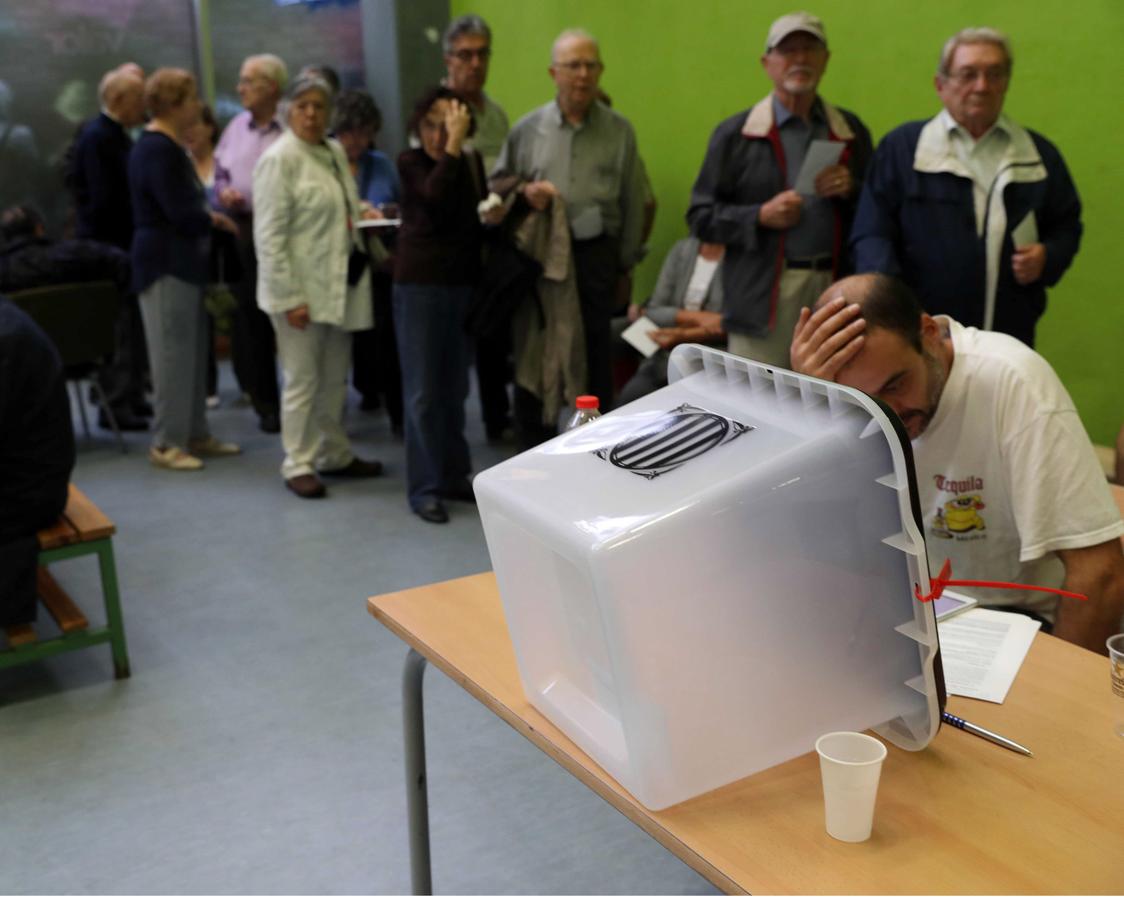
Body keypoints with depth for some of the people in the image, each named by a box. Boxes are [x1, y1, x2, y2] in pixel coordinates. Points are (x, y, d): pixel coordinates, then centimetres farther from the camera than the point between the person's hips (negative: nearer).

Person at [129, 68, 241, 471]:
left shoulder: (167, 146, 16)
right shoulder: (157, 149, -16)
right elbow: (179, 212, -20)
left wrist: (208, 215, 1)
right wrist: (214, 220, -3)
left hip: (182, 261, 10)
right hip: (166, 264, -10)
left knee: (194, 351, 14)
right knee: (173, 352, -5)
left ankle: (195, 434, 22)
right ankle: (165, 443, 4)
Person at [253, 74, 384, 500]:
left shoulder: (335, 152, 11)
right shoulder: (279, 159, -10)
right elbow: (269, 236, -14)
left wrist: (359, 263, 11)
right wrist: (289, 296, -18)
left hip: (339, 284, 7)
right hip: (301, 288, -7)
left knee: (335, 379, 14)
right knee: (302, 381, 1)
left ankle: (335, 455, 26)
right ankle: (298, 465, 12)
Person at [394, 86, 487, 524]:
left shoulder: (472, 163, 9)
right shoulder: (410, 163, -4)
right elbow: (435, 195, -25)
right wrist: (453, 144, -23)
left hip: (463, 284, 5)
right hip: (419, 285, -5)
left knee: (454, 388, 12)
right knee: (424, 392, -2)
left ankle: (454, 476, 23)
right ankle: (424, 488, 5)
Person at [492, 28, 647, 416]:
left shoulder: (619, 130, 4)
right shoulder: (527, 129, 4)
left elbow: (632, 202, 5)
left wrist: (626, 260, 4)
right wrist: (523, 193, -11)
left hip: (596, 254, 0)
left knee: (596, 350, 8)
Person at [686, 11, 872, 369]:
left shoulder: (851, 131, 13)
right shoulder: (735, 134, 4)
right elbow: (701, 216, 2)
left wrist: (852, 191, -6)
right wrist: (760, 216, -12)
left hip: (835, 293, 3)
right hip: (763, 298, -3)